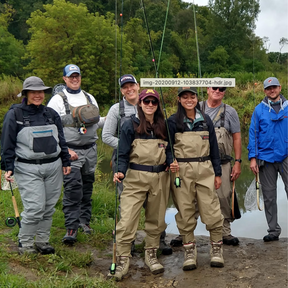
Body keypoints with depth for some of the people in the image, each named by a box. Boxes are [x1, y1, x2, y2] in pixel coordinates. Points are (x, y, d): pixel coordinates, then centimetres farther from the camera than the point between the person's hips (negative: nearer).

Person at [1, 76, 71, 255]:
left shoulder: (51, 114, 12)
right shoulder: (15, 114, -1)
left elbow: (61, 140, 18)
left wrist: (66, 162, 13)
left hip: (53, 167, 5)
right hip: (28, 169, -5)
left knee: (49, 208, 8)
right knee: (34, 208, -9)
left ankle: (42, 241, 24)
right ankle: (25, 244, 10)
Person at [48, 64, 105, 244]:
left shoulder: (89, 98, 14)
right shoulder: (58, 100, -3)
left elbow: (97, 122, 22)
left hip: (90, 150, 5)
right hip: (70, 152, -5)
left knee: (87, 187, 12)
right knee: (73, 189, -12)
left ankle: (84, 220, 27)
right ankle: (71, 228, -7)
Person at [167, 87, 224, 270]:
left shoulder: (206, 120, 10)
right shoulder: (173, 122, 4)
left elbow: (214, 147, 12)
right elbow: (168, 147, 4)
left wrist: (217, 173, 9)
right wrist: (171, 162, -17)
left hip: (205, 170, 1)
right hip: (181, 171, -1)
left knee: (211, 210, -2)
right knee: (185, 212, 3)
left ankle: (217, 249, 15)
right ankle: (190, 251, 16)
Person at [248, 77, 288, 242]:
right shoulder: (259, 109, 5)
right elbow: (253, 134, 3)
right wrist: (253, 158, -4)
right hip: (266, 158, 1)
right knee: (269, 196, 8)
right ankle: (273, 230, 20)